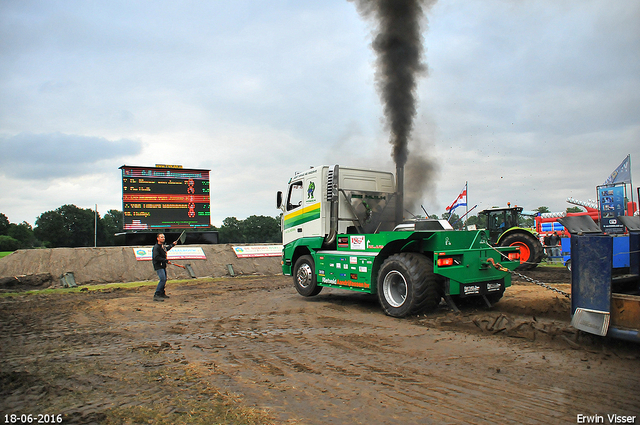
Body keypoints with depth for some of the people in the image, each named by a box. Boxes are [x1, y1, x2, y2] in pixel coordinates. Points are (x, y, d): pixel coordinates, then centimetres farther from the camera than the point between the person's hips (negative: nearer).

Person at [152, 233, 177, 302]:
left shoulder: (163, 246, 11)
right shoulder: (156, 247, -17)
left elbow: (166, 248, 36)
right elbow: (156, 257, -25)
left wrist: (172, 245, 37)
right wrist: (165, 260, -24)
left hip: (163, 265, 10)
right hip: (158, 266, -10)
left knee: (164, 279, 17)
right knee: (163, 279, -19)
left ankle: (162, 293, 33)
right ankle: (156, 295, -17)